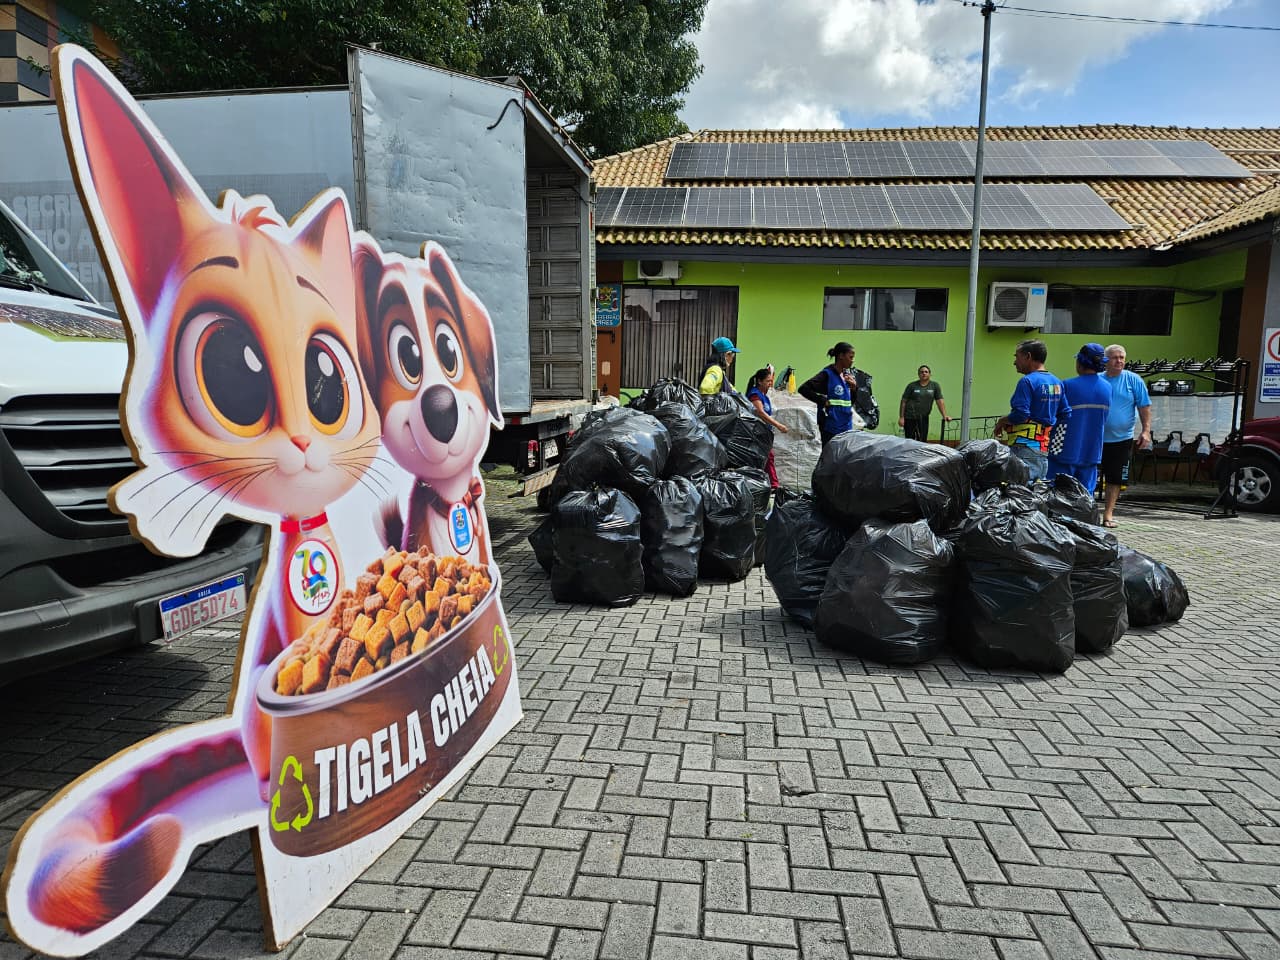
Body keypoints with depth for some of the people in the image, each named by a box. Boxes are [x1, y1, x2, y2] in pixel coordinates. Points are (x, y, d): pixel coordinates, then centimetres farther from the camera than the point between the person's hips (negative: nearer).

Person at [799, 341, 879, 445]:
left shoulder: (847, 375, 12)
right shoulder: (827, 374, -9)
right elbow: (803, 389, -18)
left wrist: (853, 388, 1)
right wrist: (823, 401, -16)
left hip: (847, 427, 7)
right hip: (831, 428, -7)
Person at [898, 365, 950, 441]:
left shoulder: (935, 386, 3)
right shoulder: (912, 386, -2)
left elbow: (940, 402, -1)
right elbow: (903, 401, 0)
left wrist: (945, 416, -12)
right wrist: (901, 417, -6)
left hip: (924, 418, 2)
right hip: (910, 417, -2)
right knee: (910, 441, 0)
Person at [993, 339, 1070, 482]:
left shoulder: (1027, 381, -12)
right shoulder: (1057, 382, 14)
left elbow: (1020, 414, -19)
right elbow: (1066, 414, 15)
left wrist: (1002, 421, -2)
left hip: (1026, 446, -9)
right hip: (1045, 448, 9)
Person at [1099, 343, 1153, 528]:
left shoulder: (1134, 380, 0)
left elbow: (1144, 407, 2)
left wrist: (1146, 431, -6)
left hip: (1122, 438, 1)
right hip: (1096, 438, -1)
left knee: (1115, 478, 7)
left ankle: (1108, 513, 17)